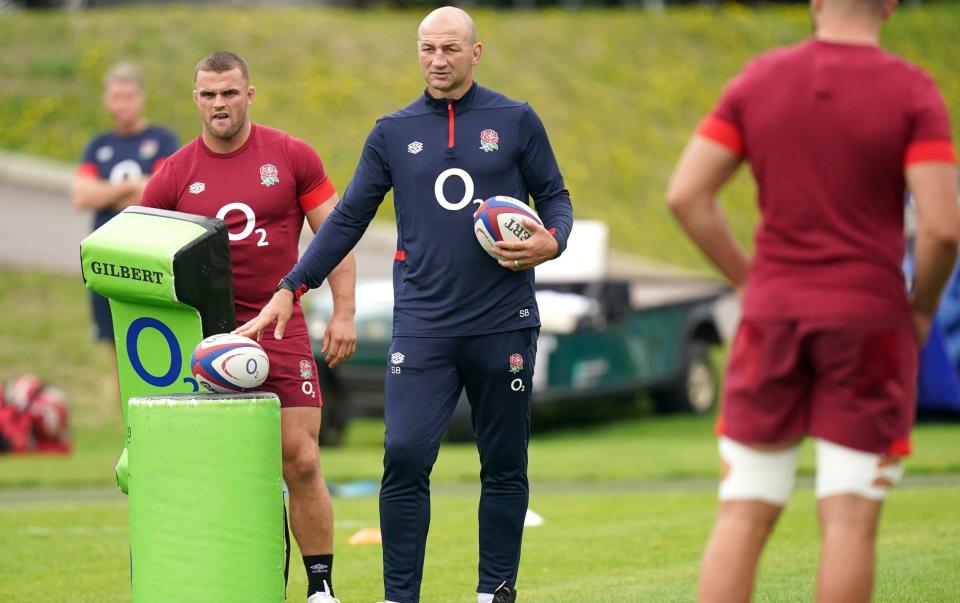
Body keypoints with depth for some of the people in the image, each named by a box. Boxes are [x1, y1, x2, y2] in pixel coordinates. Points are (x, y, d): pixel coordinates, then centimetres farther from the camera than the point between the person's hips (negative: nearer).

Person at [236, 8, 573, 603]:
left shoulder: (515, 121, 4)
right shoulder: (393, 133, 9)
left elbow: (555, 196, 10)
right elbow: (348, 219, 11)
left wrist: (551, 241, -13)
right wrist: (290, 289, 5)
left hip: (504, 325, 0)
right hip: (423, 325, 0)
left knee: (505, 465, 6)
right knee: (404, 458, -11)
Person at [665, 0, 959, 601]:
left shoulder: (758, 80, 4)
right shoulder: (912, 91, -7)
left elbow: (686, 195, 1)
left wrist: (750, 282, 11)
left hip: (772, 316, 3)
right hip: (868, 325, -3)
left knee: (742, 519, 6)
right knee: (850, 521, 0)